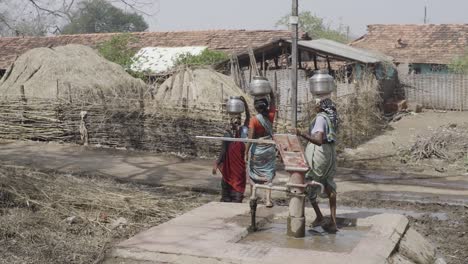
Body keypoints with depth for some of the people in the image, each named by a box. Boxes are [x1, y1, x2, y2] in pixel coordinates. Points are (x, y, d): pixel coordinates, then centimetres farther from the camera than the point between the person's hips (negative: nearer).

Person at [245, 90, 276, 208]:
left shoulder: (254, 120, -15)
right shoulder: (270, 116, -5)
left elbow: (250, 138, -16)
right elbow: (273, 99, 9)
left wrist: (246, 152, -9)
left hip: (256, 150, -3)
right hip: (269, 149, 3)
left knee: (253, 174, 14)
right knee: (268, 174, 7)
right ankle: (268, 199, -6)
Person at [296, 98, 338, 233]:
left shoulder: (320, 118, -17)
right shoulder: (331, 118, 9)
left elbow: (319, 140, -28)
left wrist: (302, 134, -37)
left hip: (319, 153, -9)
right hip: (330, 152, 9)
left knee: (308, 186, 6)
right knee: (329, 187, 10)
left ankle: (319, 216, 12)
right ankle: (333, 222, 10)